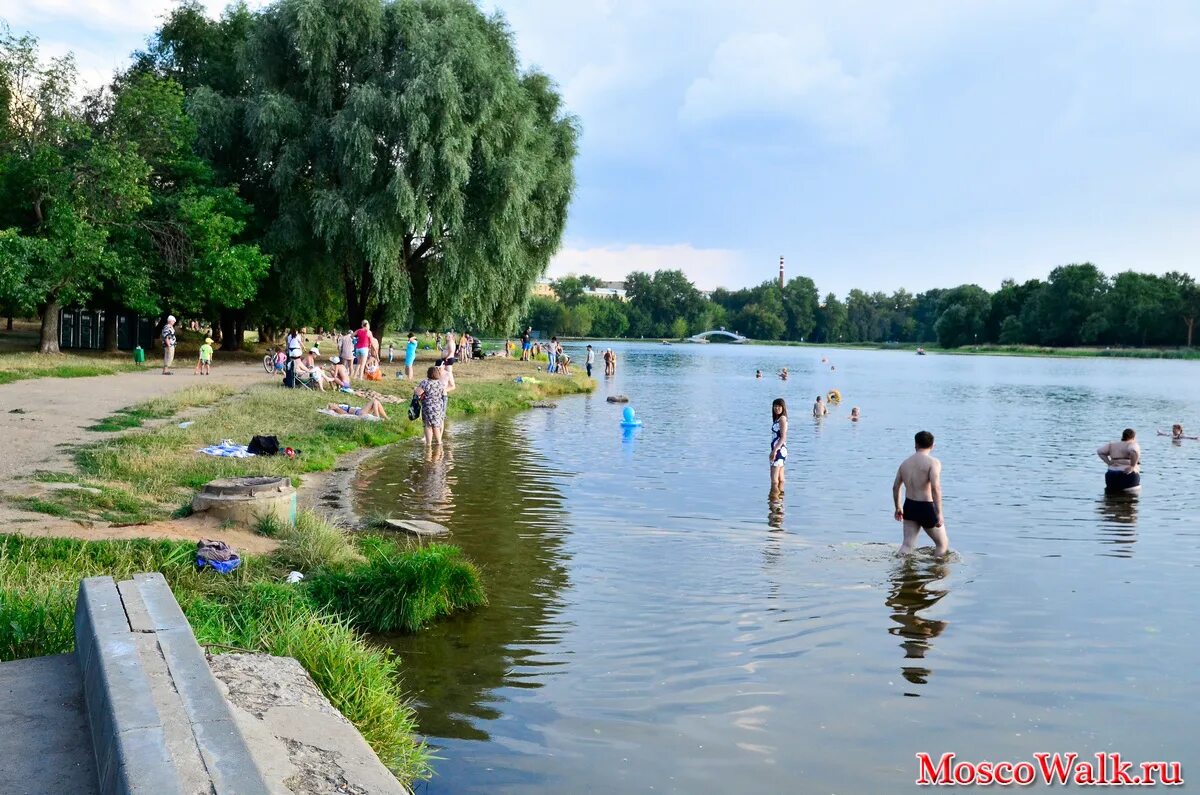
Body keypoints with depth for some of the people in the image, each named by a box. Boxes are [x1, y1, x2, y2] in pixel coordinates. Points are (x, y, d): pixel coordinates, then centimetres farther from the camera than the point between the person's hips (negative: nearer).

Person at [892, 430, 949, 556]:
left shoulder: (905, 462, 9)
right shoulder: (933, 462, -12)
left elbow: (895, 487, 14)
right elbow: (935, 488, -24)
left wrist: (898, 507, 27)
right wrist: (939, 513, -22)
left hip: (909, 507, 5)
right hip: (926, 508, -5)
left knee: (907, 544, 7)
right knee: (943, 544, 14)